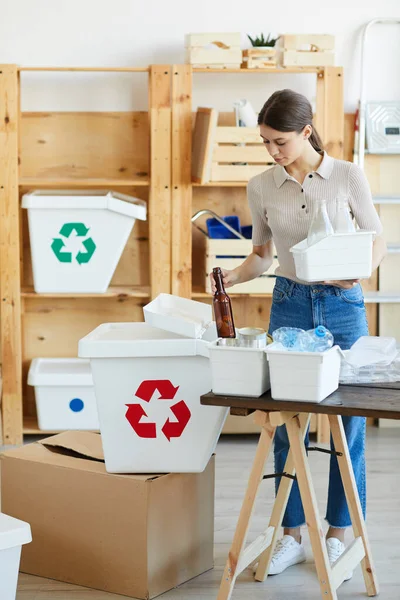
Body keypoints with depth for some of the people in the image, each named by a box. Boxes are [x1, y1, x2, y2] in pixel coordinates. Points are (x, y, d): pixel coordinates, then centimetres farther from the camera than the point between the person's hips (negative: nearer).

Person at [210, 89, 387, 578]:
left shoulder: (348, 176, -6)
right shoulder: (261, 187, 1)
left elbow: (377, 241, 0)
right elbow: (262, 254, 10)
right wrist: (233, 276, -9)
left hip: (342, 305, -2)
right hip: (289, 304, 2)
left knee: (347, 423, 4)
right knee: (285, 423, 5)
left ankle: (338, 536, 20)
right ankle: (291, 535, 19)